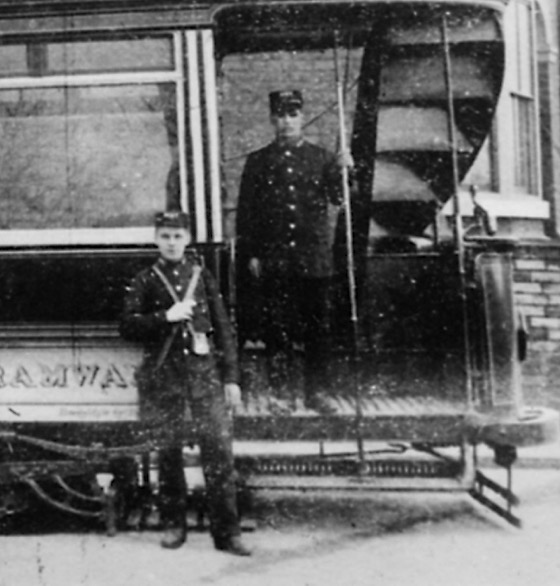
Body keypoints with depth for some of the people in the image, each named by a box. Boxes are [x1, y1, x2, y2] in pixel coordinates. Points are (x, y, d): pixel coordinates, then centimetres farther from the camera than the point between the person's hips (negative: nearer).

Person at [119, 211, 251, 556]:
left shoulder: (202, 277, 10)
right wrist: (166, 316, -14)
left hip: (205, 371, 0)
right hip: (164, 373, 0)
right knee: (169, 450, 4)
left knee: (219, 449, -6)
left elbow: (224, 329, 9)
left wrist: (231, 378, 4)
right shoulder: (145, 281, 8)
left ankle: (227, 531, -3)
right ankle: (174, 525, 18)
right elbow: (128, 327, -1)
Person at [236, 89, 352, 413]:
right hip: (273, 260, 0)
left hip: (315, 258, 0)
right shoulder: (258, 161, 8)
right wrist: (250, 255, -1)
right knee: (276, 326, 1)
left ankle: (316, 390, 11)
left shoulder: (322, 158, 9)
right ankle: (279, 391, 14)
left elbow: (338, 199, 3)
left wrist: (343, 171, -15)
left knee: (318, 326, 2)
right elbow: (246, 211, 6)